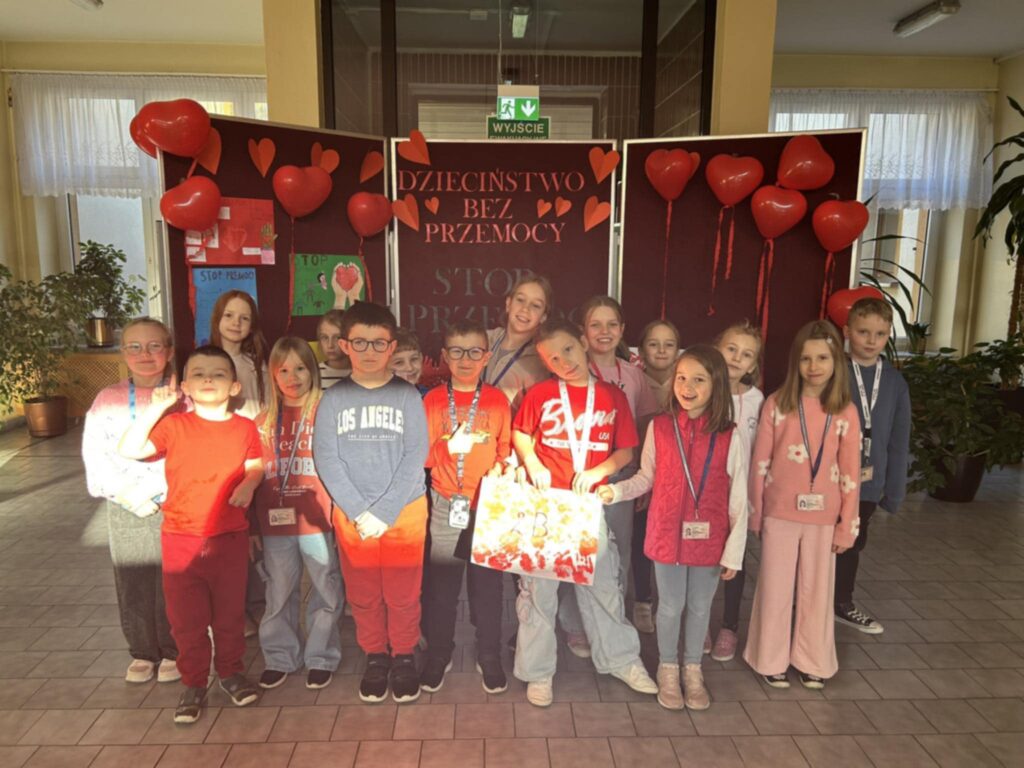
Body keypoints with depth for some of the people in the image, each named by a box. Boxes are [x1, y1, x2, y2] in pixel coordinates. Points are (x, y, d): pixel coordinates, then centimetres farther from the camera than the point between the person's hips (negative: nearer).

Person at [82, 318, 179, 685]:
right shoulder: (107, 399, 4)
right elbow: (95, 454, 0)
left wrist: (149, 488, -15)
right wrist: (127, 494, -11)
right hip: (125, 509, 3)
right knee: (132, 583, 11)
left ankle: (174, 651, 22)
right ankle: (143, 652, 29)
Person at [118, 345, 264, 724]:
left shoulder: (245, 428, -1)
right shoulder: (174, 426, -5)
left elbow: (255, 466, 6)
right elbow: (129, 450, -13)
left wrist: (249, 484, -16)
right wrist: (154, 408, -18)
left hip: (230, 537, 1)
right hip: (181, 539, -1)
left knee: (230, 612, 15)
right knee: (187, 617, 11)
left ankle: (231, 671, 35)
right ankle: (194, 683, 28)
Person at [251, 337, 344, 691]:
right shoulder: (264, 422, 7)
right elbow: (255, 476, 9)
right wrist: (252, 526, 9)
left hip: (317, 522, -3)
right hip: (275, 523, 3)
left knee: (325, 593, 8)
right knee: (279, 595, 15)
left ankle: (321, 658, 25)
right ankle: (279, 657, 32)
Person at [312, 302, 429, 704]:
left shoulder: (407, 395, -2)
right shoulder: (332, 399, 1)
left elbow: (416, 456, -7)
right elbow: (326, 460, -4)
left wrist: (384, 513, -14)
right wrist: (360, 513, -13)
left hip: (405, 513, -1)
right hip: (351, 516, 1)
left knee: (403, 594, 7)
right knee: (363, 595, 12)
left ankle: (404, 657, 28)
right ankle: (375, 658, 32)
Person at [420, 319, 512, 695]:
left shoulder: (497, 400, 3)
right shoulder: (433, 400, 2)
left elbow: (506, 448, 8)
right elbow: (422, 456, 0)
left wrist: (500, 467, -11)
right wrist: (449, 448, -17)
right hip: (446, 505, 0)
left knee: (487, 582, 7)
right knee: (440, 582, 7)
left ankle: (489, 657, 24)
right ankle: (438, 654, 26)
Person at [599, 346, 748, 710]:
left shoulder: (730, 436, -10)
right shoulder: (659, 427, -7)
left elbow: (738, 499, -6)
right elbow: (646, 478, 4)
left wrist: (733, 551, -6)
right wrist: (615, 490, -13)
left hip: (709, 537, 0)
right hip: (668, 534, 0)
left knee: (700, 606, 18)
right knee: (670, 606, 15)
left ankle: (693, 670, 40)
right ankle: (668, 670, 37)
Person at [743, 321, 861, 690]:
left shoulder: (846, 412, -2)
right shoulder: (777, 404, -6)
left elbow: (850, 473, 0)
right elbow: (759, 463, -3)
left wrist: (847, 525, 0)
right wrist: (755, 515, -2)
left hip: (823, 517, 1)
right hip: (780, 514, -1)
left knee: (817, 589, 15)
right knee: (775, 588, 10)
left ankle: (812, 661, 33)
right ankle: (772, 659, 27)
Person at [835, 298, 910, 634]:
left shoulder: (895, 382, 1)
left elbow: (899, 440, 5)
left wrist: (894, 488, 5)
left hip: (868, 484, 4)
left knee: (853, 544, 20)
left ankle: (843, 604, 40)